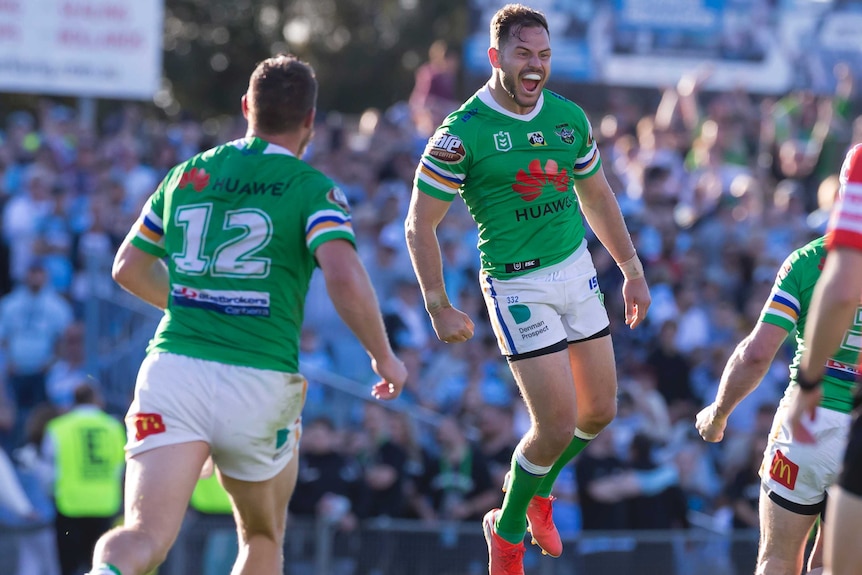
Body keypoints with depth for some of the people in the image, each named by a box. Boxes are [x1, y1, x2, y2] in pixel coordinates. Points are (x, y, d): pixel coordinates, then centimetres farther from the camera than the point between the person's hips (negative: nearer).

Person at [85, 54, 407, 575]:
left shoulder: (187, 176, 15)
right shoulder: (311, 188, 1)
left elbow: (129, 269, 25)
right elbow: (344, 277, -16)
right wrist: (385, 356, -2)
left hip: (174, 369, 2)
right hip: (260, 382, -2)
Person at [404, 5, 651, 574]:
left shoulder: (569, 117, 2)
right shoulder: (463, 132, -16)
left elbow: (597, 196, 18)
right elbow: (420, 225, -10)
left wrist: (632, 270, 19)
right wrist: (439, 308, -12)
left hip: (577, 269, 6)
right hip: (518, 286, -6)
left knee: (600, 411, 11)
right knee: (558, 424, -11)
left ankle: (537, 491, 39)